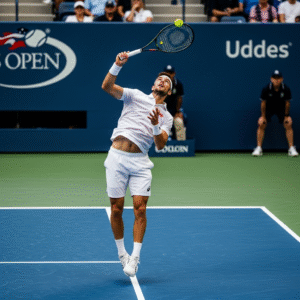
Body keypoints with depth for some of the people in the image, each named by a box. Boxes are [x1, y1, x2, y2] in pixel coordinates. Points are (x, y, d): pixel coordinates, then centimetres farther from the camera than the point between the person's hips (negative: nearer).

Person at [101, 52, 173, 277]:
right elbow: (107, 87, -2)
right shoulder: (136, 96, 11)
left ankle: (134, 258, -5)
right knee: (117, 209, 0)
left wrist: (156, 125, -17)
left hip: (140, 161, 1)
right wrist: (117, 66, -18)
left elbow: (161, 144, 1)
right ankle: (121, 253, 17)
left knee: (140, 209, -10)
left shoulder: (167, 117, 16)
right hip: (117, 157, -1)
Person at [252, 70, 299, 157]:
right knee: (261, 124, -14)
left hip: (281, 109, 0)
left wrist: (286, 116, -8)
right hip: (269, 108, 0)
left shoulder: (286, 89, -25)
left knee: (288, 125, -13)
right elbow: (263, 103, -15)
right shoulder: (266, 89, -26)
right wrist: (263, 116, -11)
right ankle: (258, 148, -6)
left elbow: (287, 103, -12)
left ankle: (291, 148, -5)